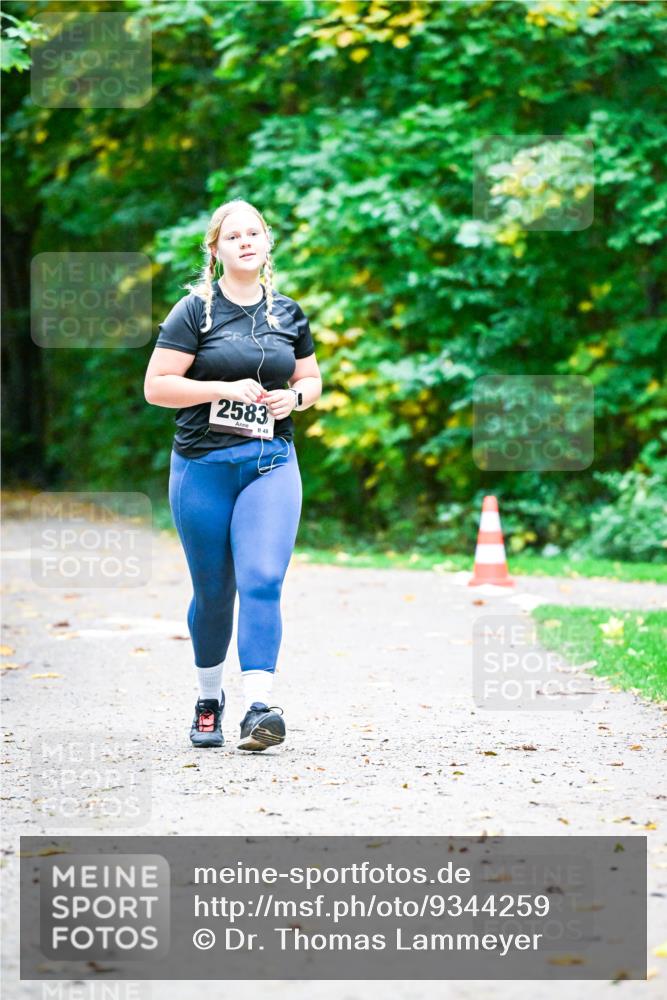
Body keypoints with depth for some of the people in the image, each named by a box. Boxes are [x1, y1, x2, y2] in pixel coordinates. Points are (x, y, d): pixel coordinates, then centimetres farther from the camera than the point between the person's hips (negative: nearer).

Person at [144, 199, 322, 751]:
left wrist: (295, 397, -2)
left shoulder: (288, 313, 10)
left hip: (271, 462, 2)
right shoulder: (195, 311, -2)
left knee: (262, 582, -14)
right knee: (213, 592, 8)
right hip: (203, 466, -2)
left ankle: (259, 708, -21)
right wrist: (225, 389, -17)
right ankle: (209, 698, 29)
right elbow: (156, 386, -7)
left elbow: (312, 379, 21)